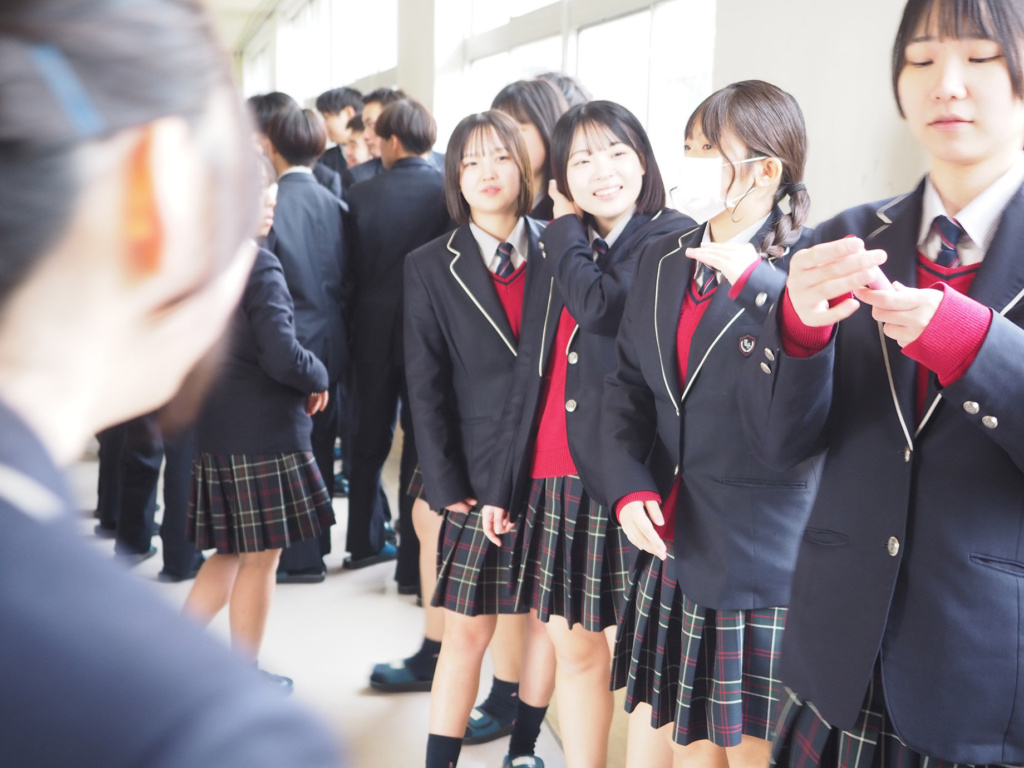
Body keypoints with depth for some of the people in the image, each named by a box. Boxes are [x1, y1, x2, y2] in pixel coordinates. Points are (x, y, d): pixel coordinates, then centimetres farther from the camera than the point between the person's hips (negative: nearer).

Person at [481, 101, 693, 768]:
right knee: (574, 650, 14)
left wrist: (566, 231, -4)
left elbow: (601, 308, -22)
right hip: (554, 477, 6)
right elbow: (530, 373, 15)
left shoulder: (674, 239, -5)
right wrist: (504, 484, 14)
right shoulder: (557, 254, 14)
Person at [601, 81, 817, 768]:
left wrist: (756, 281, -26)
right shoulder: (663, 260, 9)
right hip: (672, 543, 6)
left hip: (762, 552, -5)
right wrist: (630, 488, -4)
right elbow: (628, 384, 10)